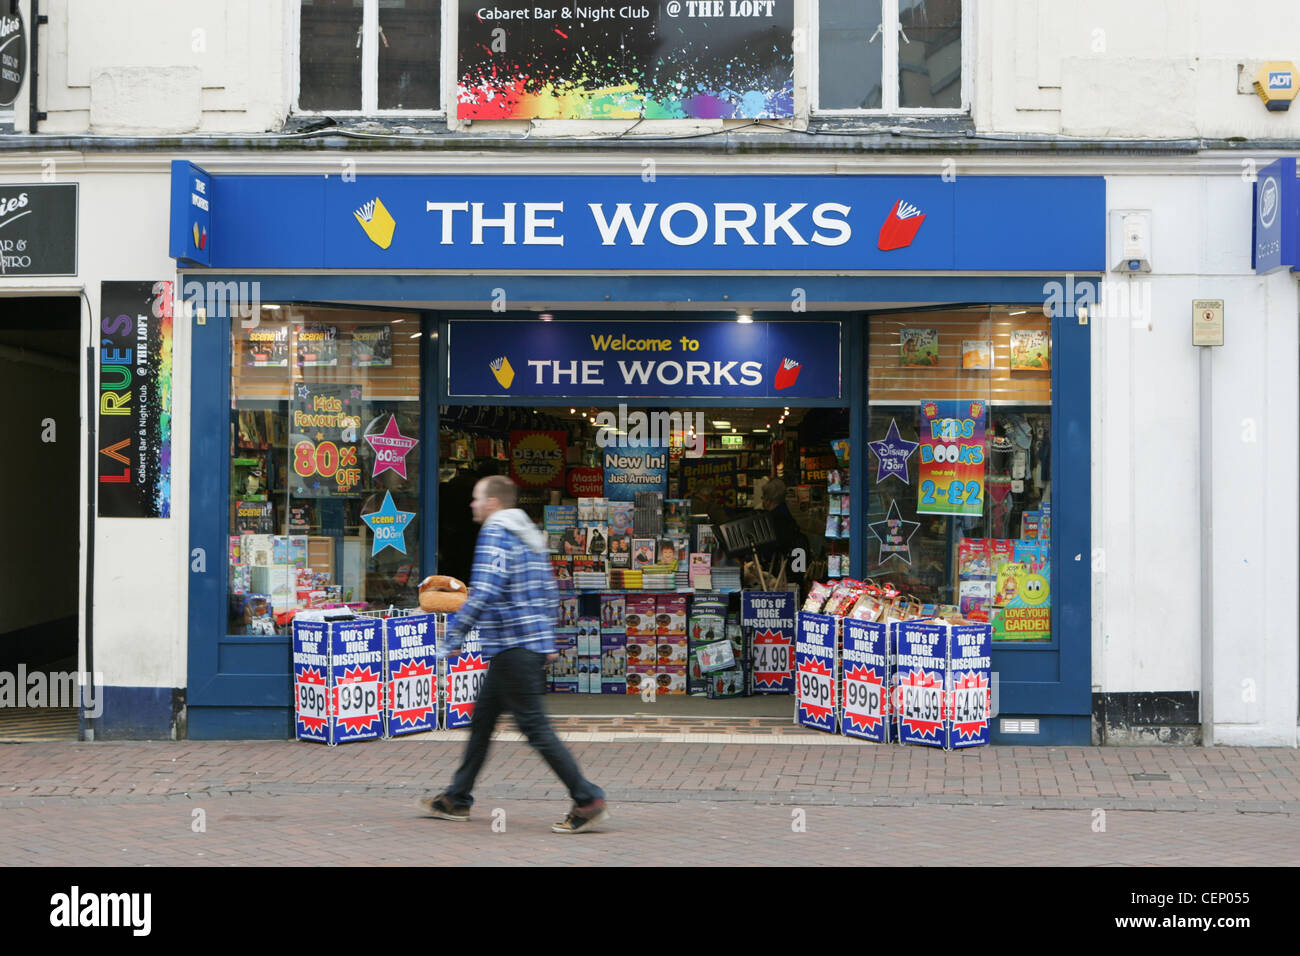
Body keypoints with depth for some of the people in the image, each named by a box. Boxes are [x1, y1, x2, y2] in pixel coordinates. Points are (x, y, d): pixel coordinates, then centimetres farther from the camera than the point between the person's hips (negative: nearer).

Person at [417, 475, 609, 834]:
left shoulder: (495, 534, -11)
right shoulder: (532, 536, 17)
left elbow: (484, 593, -23)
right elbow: (550, 594, 20)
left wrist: (453, 638, -18)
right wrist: (546, 640, 24)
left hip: (511, 648, -10)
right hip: (534, 644, 10)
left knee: (535, 727, -8)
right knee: (481, 719, 17)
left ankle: (588, 801, -9)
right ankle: (457, 799, 25)